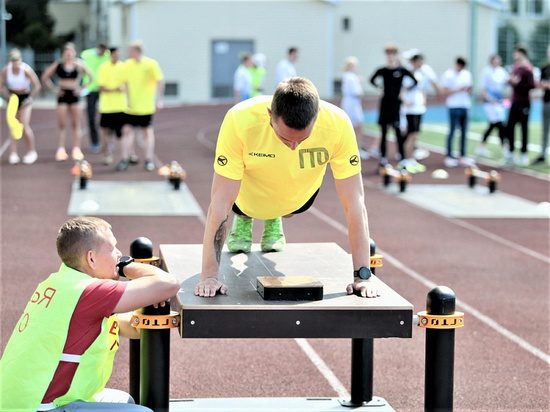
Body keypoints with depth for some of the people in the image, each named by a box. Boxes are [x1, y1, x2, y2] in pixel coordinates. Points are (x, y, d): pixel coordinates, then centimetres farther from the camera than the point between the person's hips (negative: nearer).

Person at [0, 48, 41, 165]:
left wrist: (30, 98, -11)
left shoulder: (26, 70, -21)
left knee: (24, 126, -10)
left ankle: (32, 152, 7)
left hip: (25, 97, -3)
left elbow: (37, 86, -14)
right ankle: (13, 154, -4)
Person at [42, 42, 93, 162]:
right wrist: (53, 89, 1)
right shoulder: (58, 64, 0)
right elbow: (45, 77, 7)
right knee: (61, 124, -2)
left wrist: (82, 88, 2)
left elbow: (90, 77, 11)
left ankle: (76, 150, 7)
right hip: (62, 95, -1)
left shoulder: (79, 64, 1)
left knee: (75, 124, 4)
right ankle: (61, 150, 0)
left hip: (74, 95, 1)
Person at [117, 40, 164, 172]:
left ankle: (149, 161, 11)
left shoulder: (151, 64, -9)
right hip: (131, 107, 4)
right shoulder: (127, 64, 4)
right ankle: (125, 159, 2)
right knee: (127, 130, -3)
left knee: (148, 132, 4)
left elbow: (160, 81, -7)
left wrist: (159, 100, -10)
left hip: (146, 107, -3)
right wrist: (129, 99, 11)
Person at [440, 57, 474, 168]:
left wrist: (469, 90, 0)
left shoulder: (467, 74, 15)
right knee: (452, 131, -5)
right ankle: (449, 157, 0)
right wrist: (459, 90, -16)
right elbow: (445, 92, -8)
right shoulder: (448, 75, -4)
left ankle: (462, 157, 10)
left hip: (465, 106, 6)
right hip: (454, 107, -6)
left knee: (464, 132, 5)